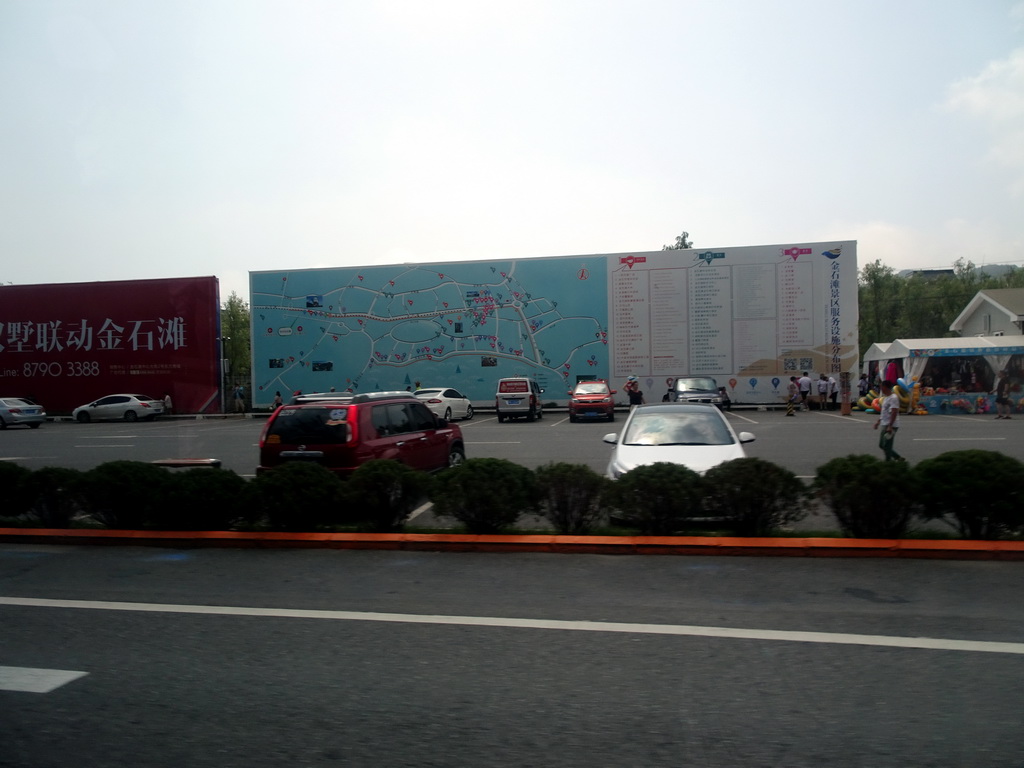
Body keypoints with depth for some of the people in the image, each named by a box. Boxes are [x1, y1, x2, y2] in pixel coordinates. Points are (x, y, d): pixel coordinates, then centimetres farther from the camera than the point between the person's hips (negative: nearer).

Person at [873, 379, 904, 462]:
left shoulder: (893, 398, -17)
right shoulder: (887, 397, 15)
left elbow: (894, 413, -24)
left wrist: (890, 426, -28)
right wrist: (878, 421, 23)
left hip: (891, 426, -10)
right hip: (885, 425, 10)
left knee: (887, 446, -6)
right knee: (882, 445, 13)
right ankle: (899, 458, 21)